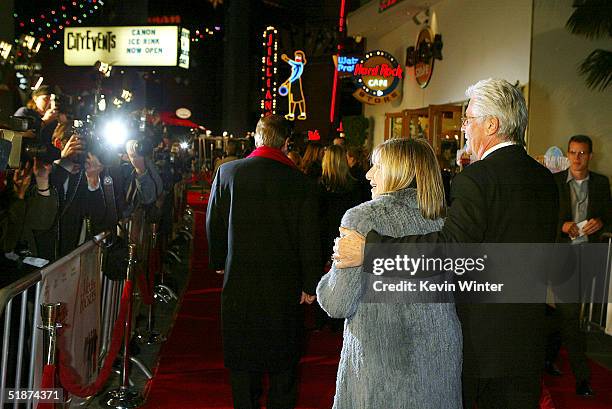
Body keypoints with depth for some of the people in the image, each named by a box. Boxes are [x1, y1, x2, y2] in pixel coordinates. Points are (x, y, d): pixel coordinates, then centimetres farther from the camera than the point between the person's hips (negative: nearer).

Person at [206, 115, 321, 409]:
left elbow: (213, 223, 3)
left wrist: (219, 262, 18)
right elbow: (309, 238, -7)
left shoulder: (227, 172, -6)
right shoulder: (300, 182, -9)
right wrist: (309, 285, 3)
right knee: (283, 355, 14)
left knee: (242, 354, 15)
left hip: (239, 279, 1)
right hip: (285, 285, -1)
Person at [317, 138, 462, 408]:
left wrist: (328, 280, 5)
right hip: (443, 353, 5)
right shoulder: (444, 218, 3)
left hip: (381, 360, -5)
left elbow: (338, 305, -15)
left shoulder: (362, 217, -14)